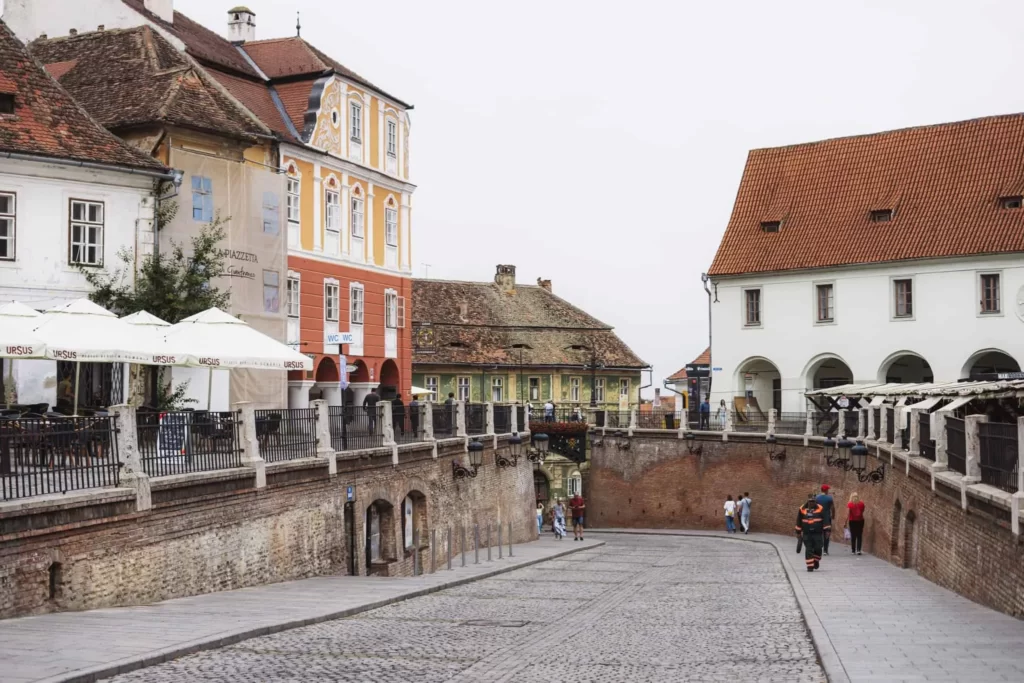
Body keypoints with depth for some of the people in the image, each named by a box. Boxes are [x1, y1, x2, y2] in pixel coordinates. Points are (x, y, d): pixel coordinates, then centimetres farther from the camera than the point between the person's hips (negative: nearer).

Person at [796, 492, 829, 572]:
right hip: (807, 533, 1)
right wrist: (798, 531, 15)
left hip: (818, 533, -1)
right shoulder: (802, 509, 3)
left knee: (818, 548, -4)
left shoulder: (820, 509, 1)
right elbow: (799, 522, 13)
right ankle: (810, 566, 1)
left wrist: (827, 530, 0)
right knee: (808, 550, -3)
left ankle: (816, 561, 23)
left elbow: (825, 520, 4)